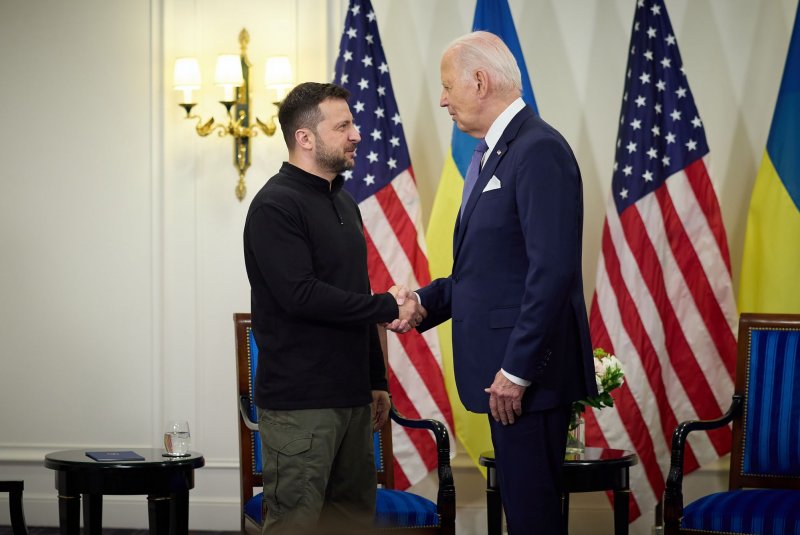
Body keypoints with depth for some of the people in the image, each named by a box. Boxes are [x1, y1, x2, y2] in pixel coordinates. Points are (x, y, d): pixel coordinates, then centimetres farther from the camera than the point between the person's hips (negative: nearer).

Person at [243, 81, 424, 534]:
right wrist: (388, 307, -15)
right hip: (299, 403, -8)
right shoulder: (276, 205, -11)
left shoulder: (344, 203, 17)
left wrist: (377, 380, 21)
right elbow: (301, 295, -21)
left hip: (352, 396, 8)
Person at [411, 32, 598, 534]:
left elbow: (553, 271, -22)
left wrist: (517, 371, -22)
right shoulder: (490, 154, 16)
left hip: (528, 370, -10)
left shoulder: (540, 151, -15)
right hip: (504, 368, 10)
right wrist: (425, 303, 7)